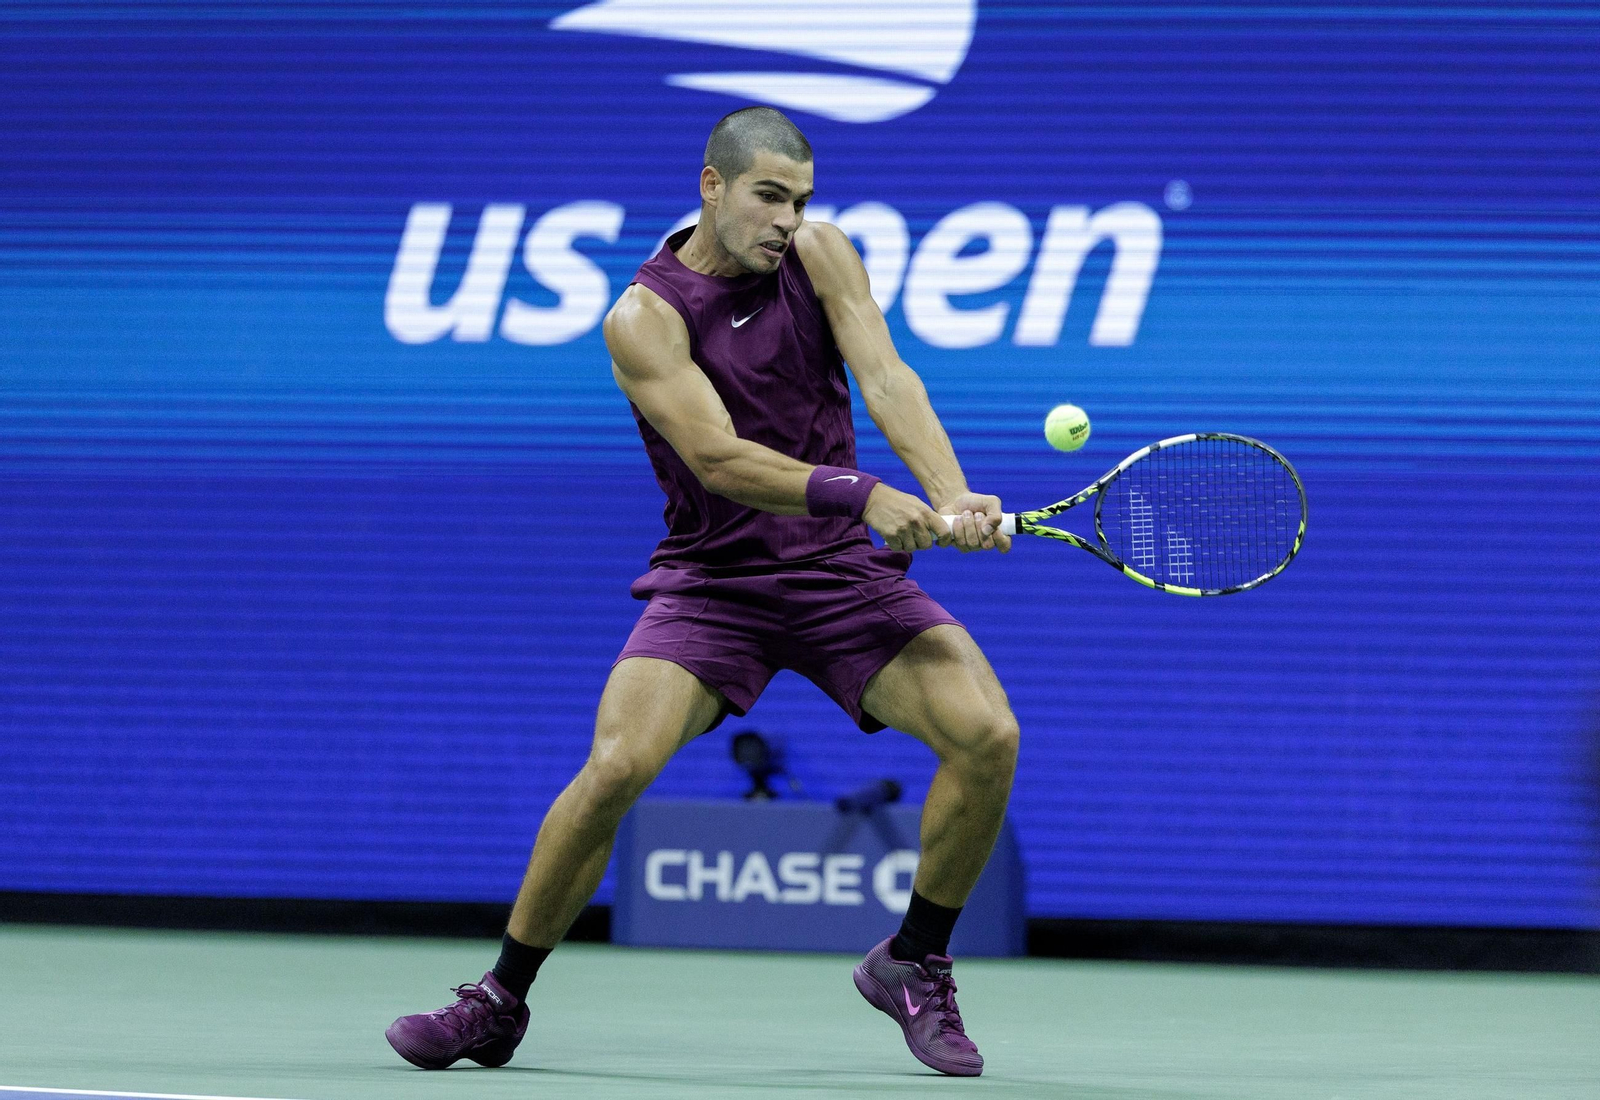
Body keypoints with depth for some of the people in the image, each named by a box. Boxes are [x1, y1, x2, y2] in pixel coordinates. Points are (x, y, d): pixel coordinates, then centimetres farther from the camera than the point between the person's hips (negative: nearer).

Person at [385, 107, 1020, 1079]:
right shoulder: (645, 318, -12)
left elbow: (887, 380, -15)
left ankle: (914, 965, 6)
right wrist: (864, 495, -37)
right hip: (712, 582, -3)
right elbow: (719, 459, -24)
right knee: (616, 765, -24)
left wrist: (952, 496, -33)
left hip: (842, 572, 3)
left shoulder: (821, 257, -2)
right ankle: (499, 1002, -4)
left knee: (987, 733, -17)